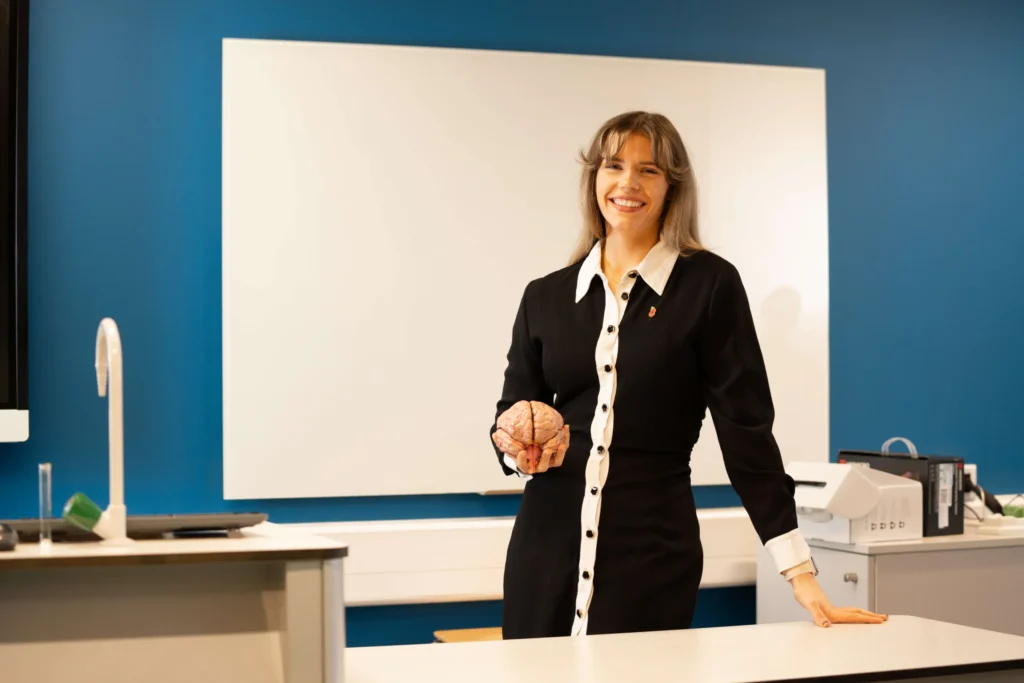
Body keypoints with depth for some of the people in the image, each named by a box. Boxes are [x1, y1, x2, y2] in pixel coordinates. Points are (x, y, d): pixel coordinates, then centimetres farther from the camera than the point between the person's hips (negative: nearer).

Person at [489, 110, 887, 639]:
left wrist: (801, 574, -10)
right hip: (546, 543, 3)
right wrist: (520, 444, -14)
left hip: (654, 555, -3)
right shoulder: (545, 297, 7)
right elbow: (507, 421, 11)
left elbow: (746, 430, -5)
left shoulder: (709, 284, -3)